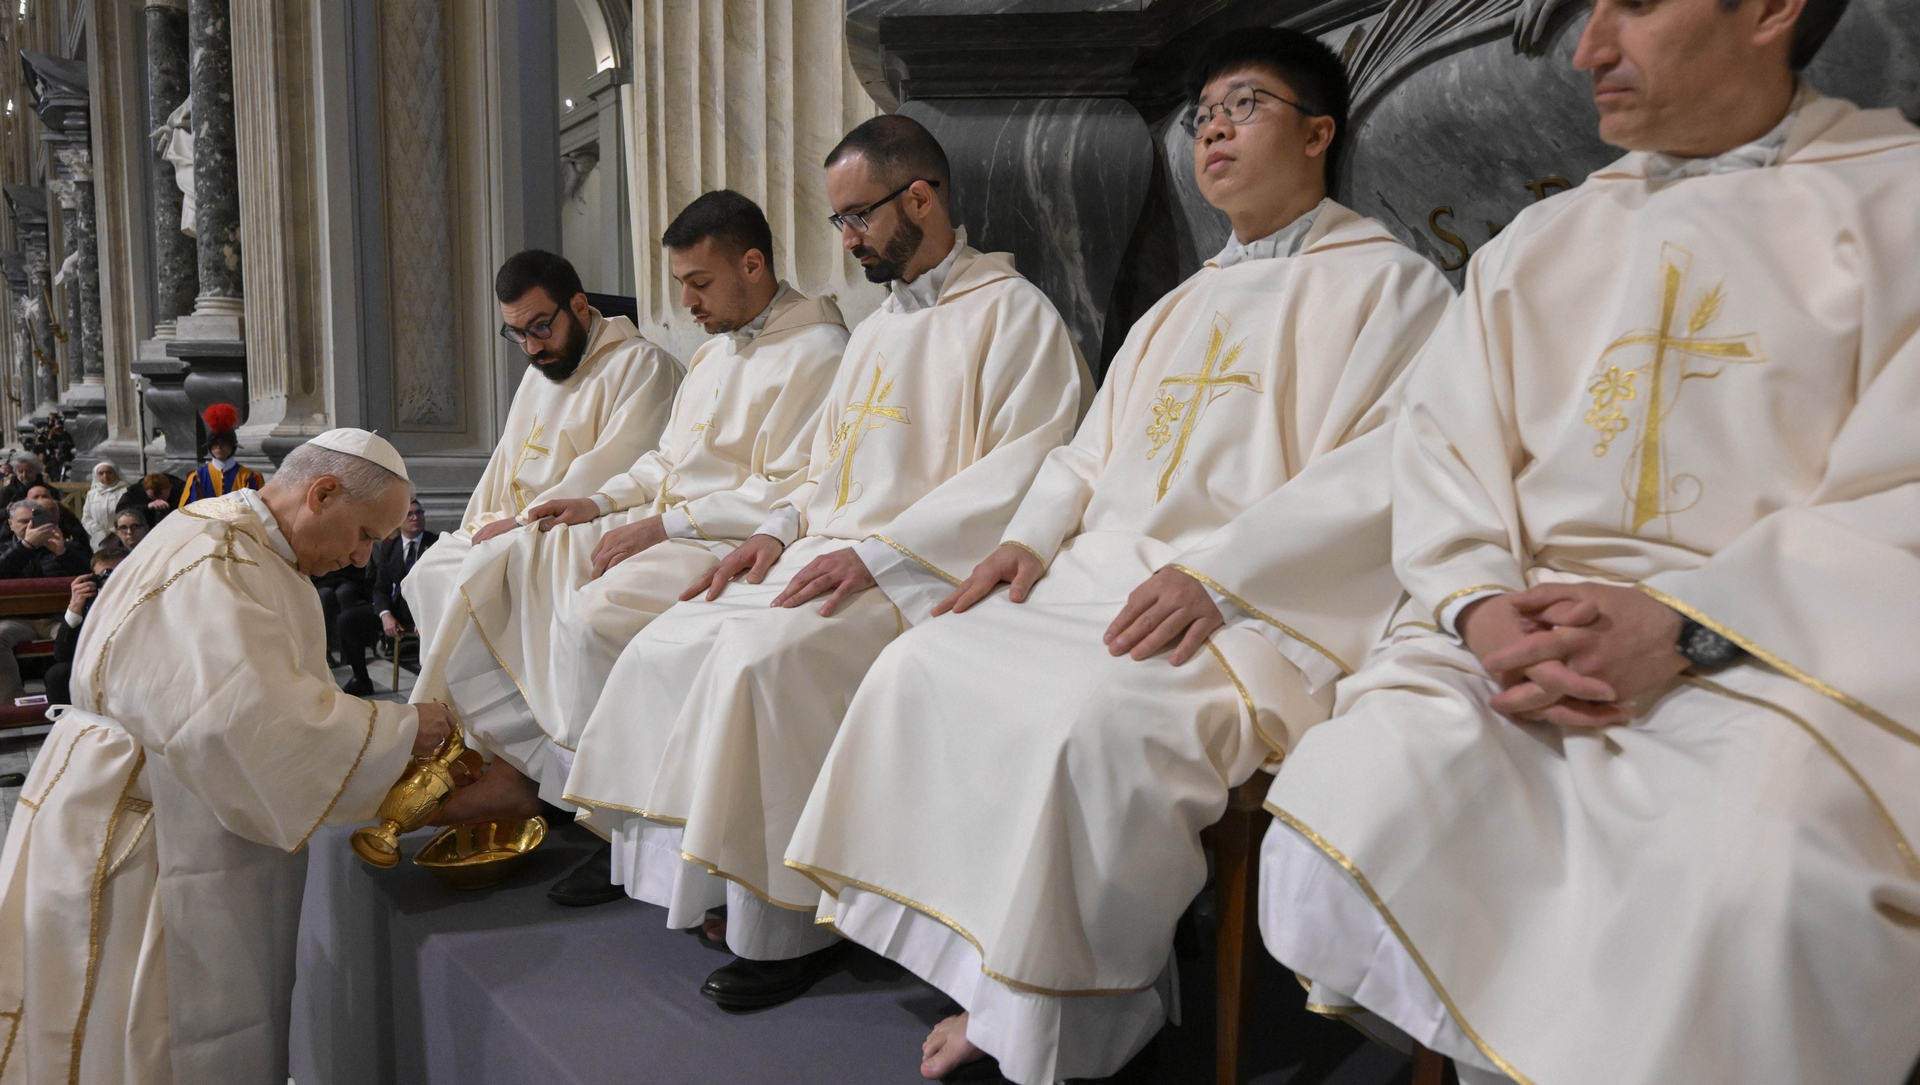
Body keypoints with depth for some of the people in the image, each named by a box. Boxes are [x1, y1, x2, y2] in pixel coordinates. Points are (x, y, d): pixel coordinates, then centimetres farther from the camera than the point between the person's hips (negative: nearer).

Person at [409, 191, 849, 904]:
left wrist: (660, 526, -18)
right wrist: (603, 502, 6)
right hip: (669, 524, 10)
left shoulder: (815, 352, -11)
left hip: (737, 543, -10)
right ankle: (517, 760, 1)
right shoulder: (714, 351, 20)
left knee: (594, 612, -31)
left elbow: (789, 496, -20)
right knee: (507, 565, 0)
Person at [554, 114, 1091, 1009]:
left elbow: (1025, 475, -15)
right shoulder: (878, 328, 23)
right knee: (665, 650, -7)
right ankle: (700, 876, 2)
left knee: (761, 656, -30)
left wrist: (876, 554, -21)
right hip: (830, 557, 9)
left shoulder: (1012, 313, -4)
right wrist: (781, 531, 7)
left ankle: (785, 926, -15)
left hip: (924, 575, -9)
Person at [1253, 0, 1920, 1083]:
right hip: (1520, 644, 3)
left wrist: (1685, 626, -18)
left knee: (1750, 893, -34)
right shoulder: (1537, 243, 19)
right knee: (1337, 850, -23)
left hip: (1783, 657, -2)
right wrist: (1479, 609, -11)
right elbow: (1443, 456, 9)